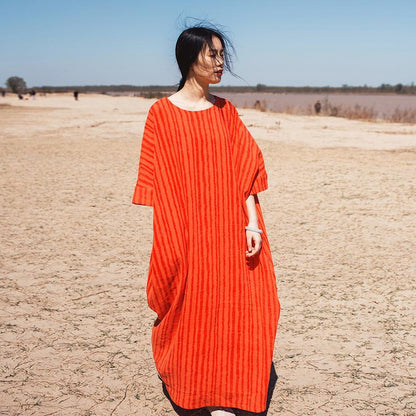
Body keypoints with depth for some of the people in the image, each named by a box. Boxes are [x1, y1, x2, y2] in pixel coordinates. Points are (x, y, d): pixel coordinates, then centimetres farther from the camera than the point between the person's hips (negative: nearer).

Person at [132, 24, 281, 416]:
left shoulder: (225, 110, 8)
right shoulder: (162, 112, -2)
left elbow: (244, 171, 5)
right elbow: (157, 179, -4)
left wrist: (252, 224, -4)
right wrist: (166, 238, -8)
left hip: (227, 229, 3)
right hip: (185, 231, -3)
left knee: (227, 308, 2)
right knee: (187, 311, 8)